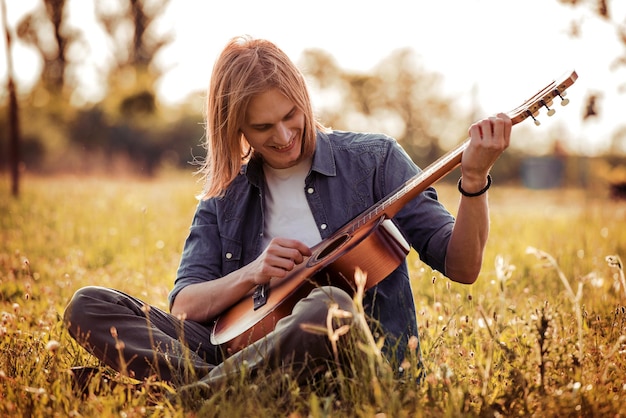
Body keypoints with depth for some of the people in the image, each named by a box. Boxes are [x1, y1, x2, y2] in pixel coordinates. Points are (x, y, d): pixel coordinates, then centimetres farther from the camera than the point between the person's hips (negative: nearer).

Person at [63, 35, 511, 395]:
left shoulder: (373, 159, 5)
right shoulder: (223, 201, 13)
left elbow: (461, 267, 1)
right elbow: (182, 309, 6)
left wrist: (474, 179, -16)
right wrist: (252, 275, -11)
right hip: (247, 345, 4)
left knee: (329, 305, -41)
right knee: (88, 305, -9)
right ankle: (214, 384, -30)